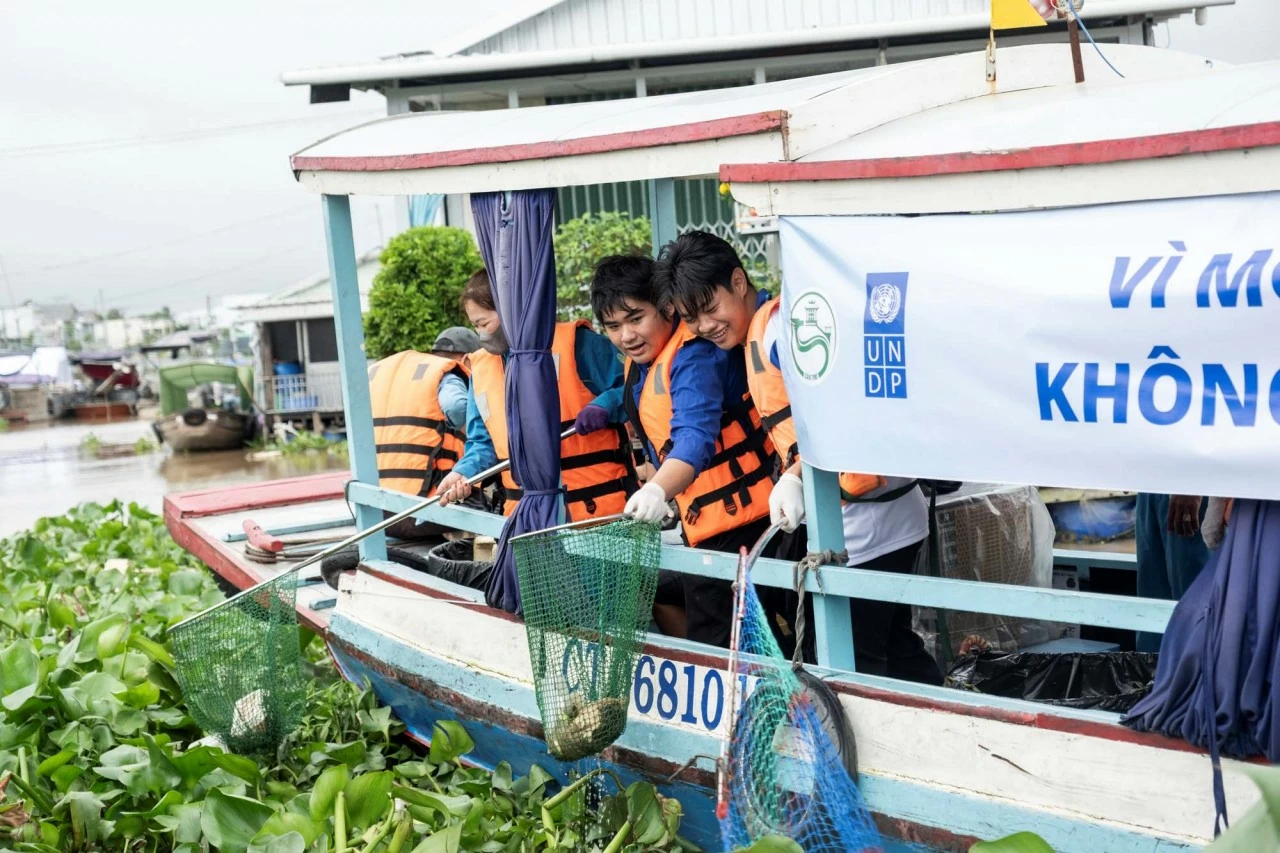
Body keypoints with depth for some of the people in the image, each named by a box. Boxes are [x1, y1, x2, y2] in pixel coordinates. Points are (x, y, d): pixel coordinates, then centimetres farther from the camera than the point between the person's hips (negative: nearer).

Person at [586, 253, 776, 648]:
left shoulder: (694, 357, -20)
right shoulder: (638, 363, 10)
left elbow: (694, 436, -35)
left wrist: (657, 490, -49)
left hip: (740, 522, -10)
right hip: (701, 526, 10)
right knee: (704, 640, 17)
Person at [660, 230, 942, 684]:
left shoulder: (778, 324, -13)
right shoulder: (756, 337, 17)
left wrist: (796, 476, -32)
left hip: (866, 521, -10)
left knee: (854, 663, -3)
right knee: (897, 651, 18)